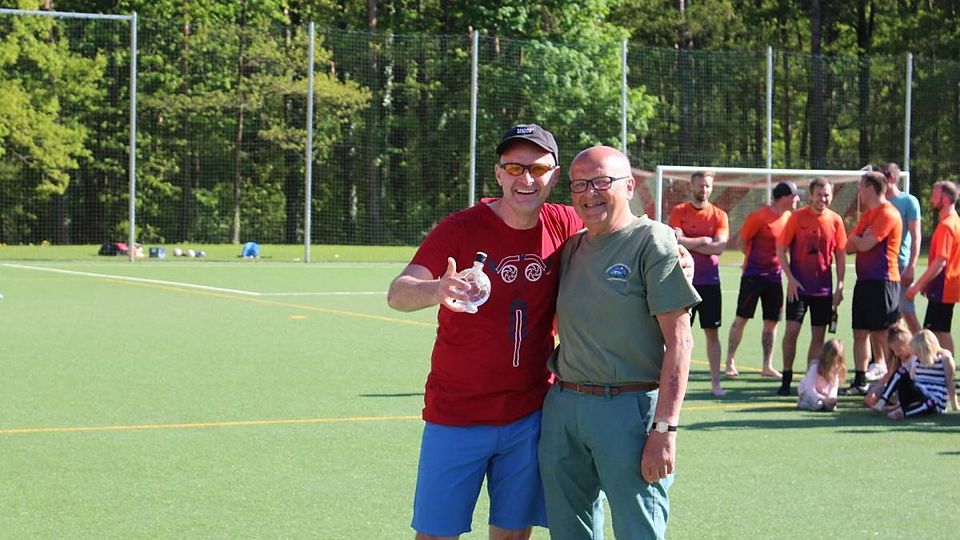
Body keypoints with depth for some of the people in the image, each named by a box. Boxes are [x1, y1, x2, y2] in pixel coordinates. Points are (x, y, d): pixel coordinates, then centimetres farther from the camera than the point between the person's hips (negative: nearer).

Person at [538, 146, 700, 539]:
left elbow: (679, 341, -12)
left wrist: (664, 428, -18)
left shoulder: (653, 241, -6)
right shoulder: (571, 248, 14)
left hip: (630, 408, -6)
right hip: (562, 407, 7)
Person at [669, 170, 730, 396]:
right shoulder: (679, 212, 2)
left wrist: (689, 243, -11)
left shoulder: (719, 215, 4)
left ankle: (715, 382, 6)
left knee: (712, 332, 2)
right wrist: (703, 240, -11)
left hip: (709, 282, 1)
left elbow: (719, 247, -10)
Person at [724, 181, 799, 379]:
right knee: (741, 318, -2)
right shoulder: (759, 216, -13)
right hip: (753, 274, -6)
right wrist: (754, 259, 5)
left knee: (771, 322, 6)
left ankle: (767, 366, 12)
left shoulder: (789, 217, 7)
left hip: (775, 276, 6)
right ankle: (730, 361, 6)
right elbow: (742, 241, -5)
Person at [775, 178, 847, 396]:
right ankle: (786, 379, 4)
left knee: (818, 335, 5)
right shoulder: (797, 217, -5)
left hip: (824, 288, 2)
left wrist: (840, 286, 1)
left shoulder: (835, 220, 1)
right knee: (792, 330, -6)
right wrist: (791, 278, -10)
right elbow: (781, 249, -3)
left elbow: (841, 255, 7)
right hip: (798, 286, -2)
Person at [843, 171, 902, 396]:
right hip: (865, 280, 9)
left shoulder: (887, 214, -12)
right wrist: (861, 240, -6)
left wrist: (855, 239, 3)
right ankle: (860, 382, 16)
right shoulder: (868, 214, 18)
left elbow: (864, 245, -18)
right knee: (860, 332, 10)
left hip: (882, 282, -9)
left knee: (882, 335, -8)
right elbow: (849, 247, 15)